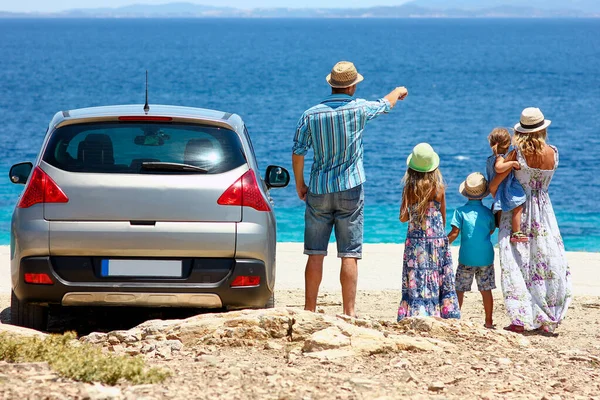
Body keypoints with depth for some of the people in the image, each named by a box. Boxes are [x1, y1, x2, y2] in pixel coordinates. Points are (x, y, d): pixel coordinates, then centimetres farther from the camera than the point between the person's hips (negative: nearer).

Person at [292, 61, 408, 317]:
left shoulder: (311, 115, -2)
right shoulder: (358, 109, -4)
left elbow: (297, 153, 1)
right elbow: (385, 105, 17)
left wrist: (300, 185, 16)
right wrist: (398, 92, 39)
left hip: (318, 191, 2)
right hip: (350, 190, -2)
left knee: (315, 255, 5)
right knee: (349, 255, -1)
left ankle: (309, 310, 6)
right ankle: (349, 312, -3)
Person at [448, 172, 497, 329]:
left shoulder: (460, 211, -7)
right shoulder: (488, 212, 1)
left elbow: (454, 233, -10)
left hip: (466, 258, -2)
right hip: (486, 257, 2)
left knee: (459, 289, 5)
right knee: (486, 290, 7)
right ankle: (489, 321, 11)